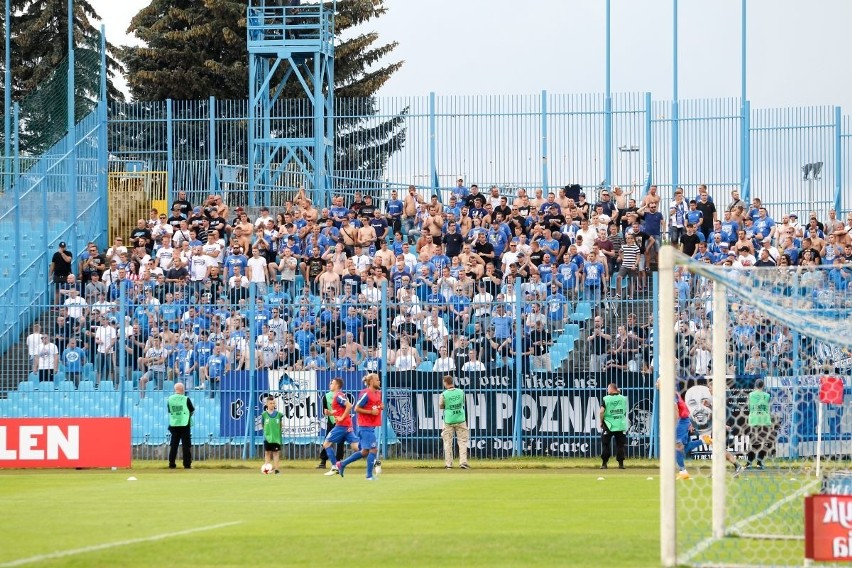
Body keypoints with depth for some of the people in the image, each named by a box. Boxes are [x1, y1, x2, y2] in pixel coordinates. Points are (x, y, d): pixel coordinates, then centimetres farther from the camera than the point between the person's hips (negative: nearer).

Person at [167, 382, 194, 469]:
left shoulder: (170, 399, 0)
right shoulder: (186, 399, -9)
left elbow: (169, 410, 8)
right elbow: (192, 410, -1)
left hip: (173, 425, 3)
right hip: (184, 424, -3)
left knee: (173, 445, 9)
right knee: (186, 445, 3)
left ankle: (171, 464, 7)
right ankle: (187, 464, 2)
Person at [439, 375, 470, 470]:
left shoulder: (444, 394, -11)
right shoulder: (461, 392, -4)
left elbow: (441, 406, 3)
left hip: (449, 421, -1)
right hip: (460, 420, 1)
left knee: (448, 442, 8)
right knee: (462, 441, 7)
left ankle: (448, 464, 7)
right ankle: (463, 462, -2)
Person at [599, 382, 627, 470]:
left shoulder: (606, 399, -8)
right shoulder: (623, 398, 2)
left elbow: (602, 411, -13)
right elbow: (625, 412, 10)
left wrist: (601, 422, 0)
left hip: (609, 426, -2)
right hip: (621, 426, 2)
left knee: (606, 445, 6)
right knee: (620, 445, 7)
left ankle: (604, 463, 4)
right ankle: (621, 463, 3)